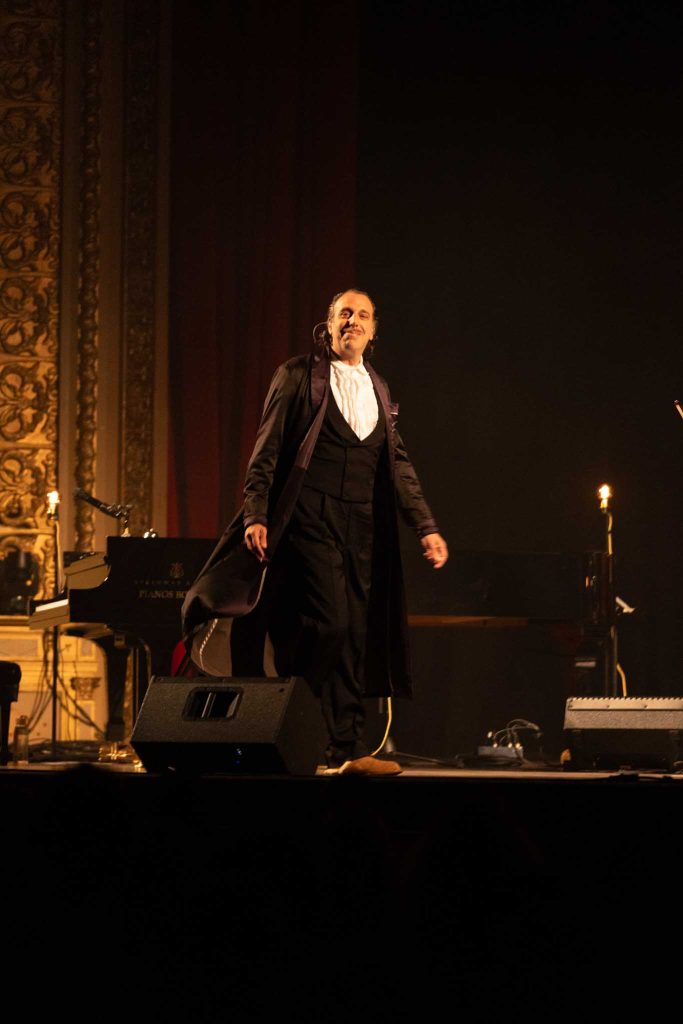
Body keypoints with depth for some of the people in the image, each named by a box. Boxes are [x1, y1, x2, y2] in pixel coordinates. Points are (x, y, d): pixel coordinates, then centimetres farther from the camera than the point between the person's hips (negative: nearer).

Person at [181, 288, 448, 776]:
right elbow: (266, 450, 1)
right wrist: (256, 515, -9)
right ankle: (349, 746, -11)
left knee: (357, 636, 2)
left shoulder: (378, 390, 19)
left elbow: (399, 464, 16)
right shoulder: (298, 375, 4)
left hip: (364, 526, 5)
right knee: (331, 624, -16)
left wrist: (426, 527, 7)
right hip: (312, 518, -5)